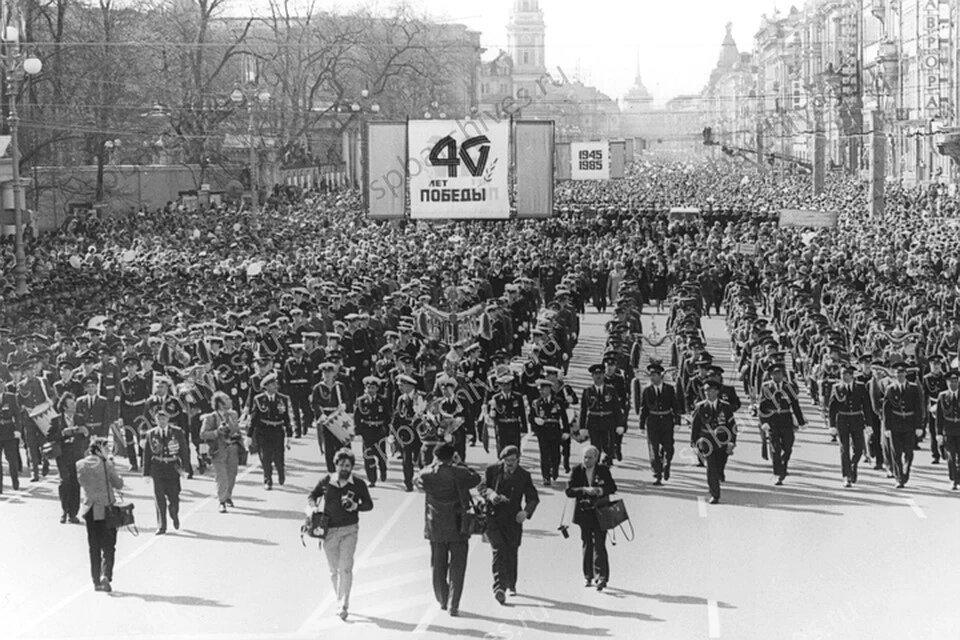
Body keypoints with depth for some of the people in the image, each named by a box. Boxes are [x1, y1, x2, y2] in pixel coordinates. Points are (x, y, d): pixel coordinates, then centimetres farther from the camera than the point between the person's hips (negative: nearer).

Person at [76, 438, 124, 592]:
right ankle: (105, 575, -15)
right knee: (108, 546, 4)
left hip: (89, 509, 3)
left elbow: (81, 482, 11)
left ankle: (96, 581, 15)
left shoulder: (80, 465, -1)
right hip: (106, 510, -3)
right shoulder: (106, 464, -12)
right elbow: (119, 485, -6)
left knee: (93, 547, 13)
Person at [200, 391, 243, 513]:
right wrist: (217, 432, -22)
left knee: (231, 476, 14)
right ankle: (222, 502, 1)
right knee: (222, 478, -7)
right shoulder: (210, 418, -9)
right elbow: (203, 434, -12)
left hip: (233, 451, 5)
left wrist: (239, 438, 7)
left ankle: (228, 497, 35)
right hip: (219, 451, -5)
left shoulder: (233, 414, 9)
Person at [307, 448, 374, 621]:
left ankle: (344, 605, -10)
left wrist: (356, 506, -13)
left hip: (349, 530, -2)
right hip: (329, 530, 2)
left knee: (345, 568, -12)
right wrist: (313, 507, -6)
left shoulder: (358, 484, -1)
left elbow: (369, 504, 7)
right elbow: (312, 496, 14)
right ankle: (339, 600, 24)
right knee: (334, 570, 9)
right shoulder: (326, 481, 1)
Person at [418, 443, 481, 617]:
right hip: (458, 527, -2)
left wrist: (434, 464, 11)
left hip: (435, 529, 2)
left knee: (438, 566, 18)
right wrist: (459, 464, 10)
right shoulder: (459, 473, -13)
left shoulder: (427, 474, -8)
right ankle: (454, 605, -2)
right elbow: (476, 479, 4)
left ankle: (442, 601, 29)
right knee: (457, 567, 4)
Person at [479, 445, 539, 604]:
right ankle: (499, 587, -23)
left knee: (511, 553, 8)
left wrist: (526, 512, -16)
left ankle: (511, 584, 32)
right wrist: (490, 494, -15)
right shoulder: (492, 470, 1)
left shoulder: (524, 475, 2)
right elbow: (482, 487, 8)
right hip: (493, 516, -2)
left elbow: (533, 497, 3)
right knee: (499, 550, -17)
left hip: (513, 519, 2)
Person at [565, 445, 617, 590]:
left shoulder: (603, 470, 1)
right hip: (583, 513, 2)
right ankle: (588, 576, 19)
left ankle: (602, 577, -11)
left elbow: (613, 487, 4)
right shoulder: (577, 471, 2)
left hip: (600, 513, -2)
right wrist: (584, 490, -20)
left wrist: (601, 490, -16)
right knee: (586, 545, 9)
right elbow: (569, 491, -5)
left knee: (599, 544, -9)